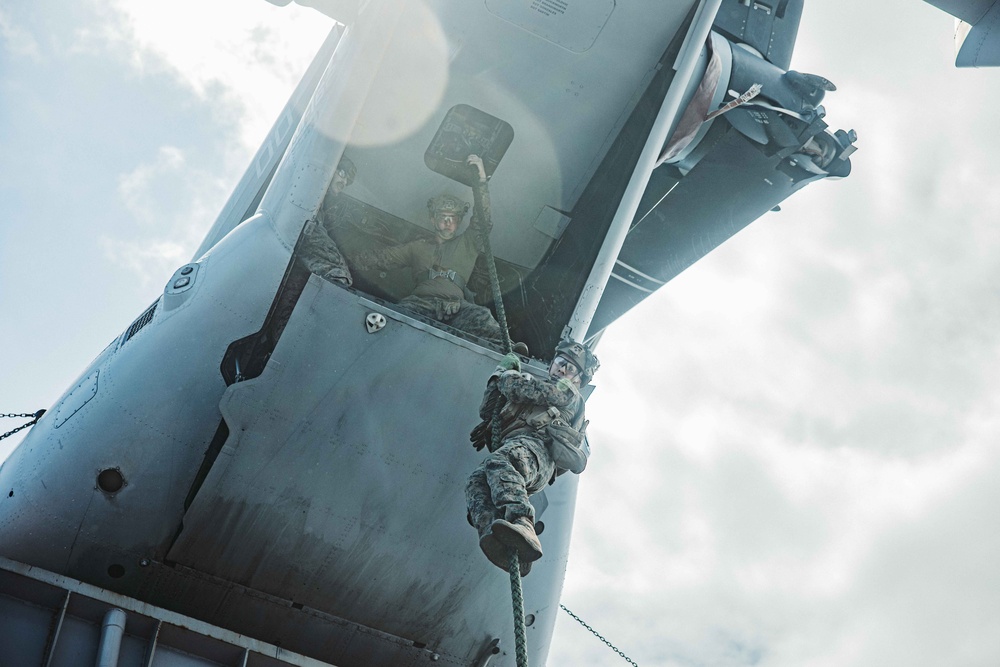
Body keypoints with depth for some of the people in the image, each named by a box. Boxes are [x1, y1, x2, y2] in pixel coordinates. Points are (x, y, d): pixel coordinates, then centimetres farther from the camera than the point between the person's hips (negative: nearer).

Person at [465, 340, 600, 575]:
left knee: (498, 462, -40)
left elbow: (525, 388, 6)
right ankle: (500, 543, -55)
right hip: (512, 449, 6)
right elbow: (486, 410, 40)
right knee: (477, 481, -30)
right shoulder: (540, 395, 45)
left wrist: (505, 376, 25)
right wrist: (502, 369, 35)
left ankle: (522, 527, -63)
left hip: (535, 446, -6)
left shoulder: (569, 392, 24)